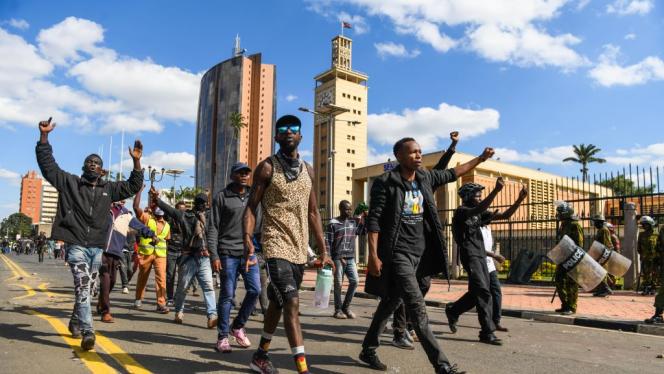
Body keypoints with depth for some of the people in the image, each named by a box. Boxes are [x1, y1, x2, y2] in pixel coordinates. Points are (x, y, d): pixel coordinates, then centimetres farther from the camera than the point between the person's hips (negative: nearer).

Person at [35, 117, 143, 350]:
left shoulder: (109, 188, 13)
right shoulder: (69, 182, 6)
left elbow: (133, 186, 11)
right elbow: (48, 165, 1)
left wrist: (136, 161, 0)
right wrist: (44, 136, -7)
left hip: (97, 247, 4)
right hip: (76, 245, -4)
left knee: (88, 288, 14)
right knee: (82, 287, -15)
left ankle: (75, 322, 34)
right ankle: (88, 332, -20)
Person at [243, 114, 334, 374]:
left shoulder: (308, 170, 12)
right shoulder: (267, 167, -3)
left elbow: (313, 213, 14)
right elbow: (251, 208, -5)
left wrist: (323, 250, 9)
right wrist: (248, 241, -21)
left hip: (299, 248, 6)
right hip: (277, 246, -6)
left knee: (278, 303, 17)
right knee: (292, 303, -16)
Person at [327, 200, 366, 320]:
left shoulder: (354, 221, 10)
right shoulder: (333, 223, -4)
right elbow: (327, 242, -5)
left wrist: (364, 218, 2)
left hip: (351, 258, 5)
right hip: (338, 258, -5)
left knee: (354, 281, -2)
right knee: (338, 284, 0)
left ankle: (346, 307, 13)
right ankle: (338, 310, 11)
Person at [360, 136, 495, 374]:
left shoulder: (426, 178, 8)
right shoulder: (385, 183, -11)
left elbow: (452, 174, 24)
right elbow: (373, 220, -13)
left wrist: (480, 159, 29)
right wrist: (373, 255, -20)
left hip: (419, 253, 7)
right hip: (397, 253, -7)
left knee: (391, 302, 15)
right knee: (417, 307, -12)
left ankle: (368, 350, 30)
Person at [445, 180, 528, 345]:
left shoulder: (480, 214, 15)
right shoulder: (461, 211, -8)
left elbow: (505, 215, 10)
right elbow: (479, 209, -30)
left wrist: (520, 199, -3)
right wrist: (496, 190, -39)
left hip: (481, 257, 8)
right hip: (470, 256, -8)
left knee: (478, 292, 13)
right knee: (483, 293, -12)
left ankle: (452, 310, 32)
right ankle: (487, 332, -8)